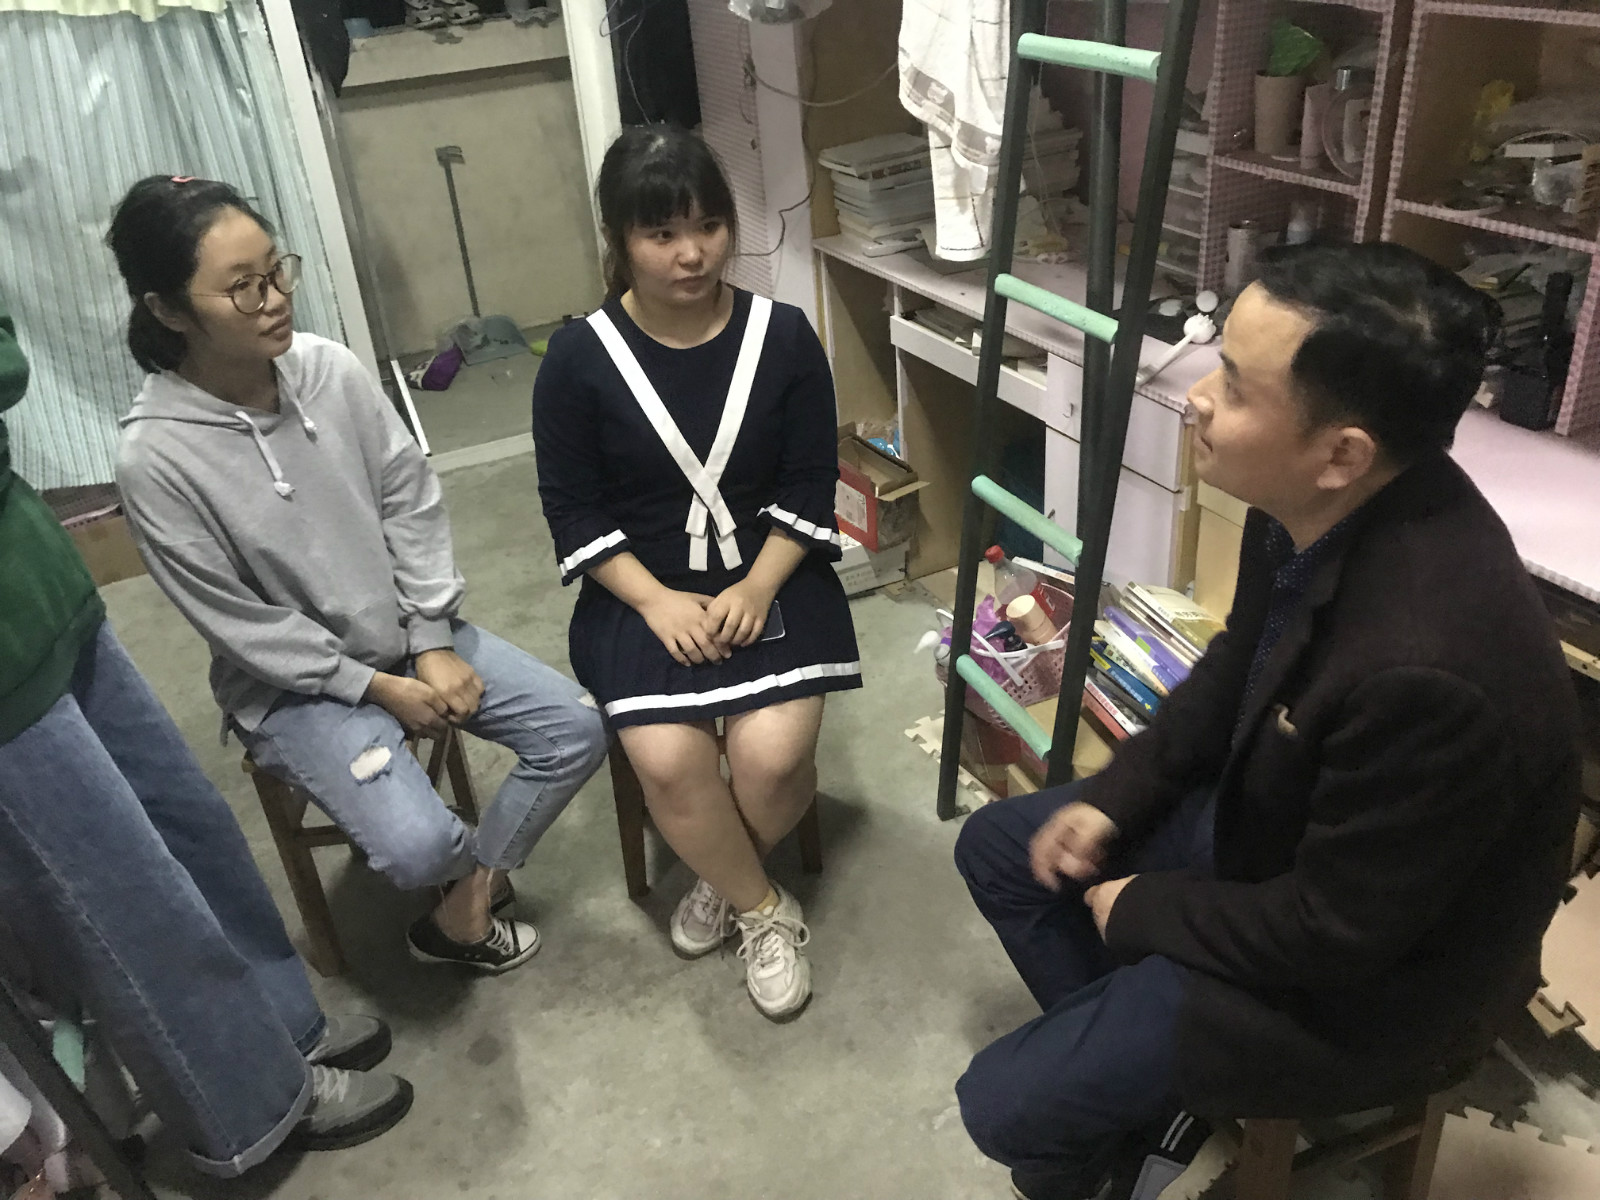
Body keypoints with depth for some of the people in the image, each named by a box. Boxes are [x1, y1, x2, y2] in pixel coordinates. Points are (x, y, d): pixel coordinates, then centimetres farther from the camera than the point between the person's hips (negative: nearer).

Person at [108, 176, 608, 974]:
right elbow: (239, 625, -15)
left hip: (416, 635, 5)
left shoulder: (330, 369, -10)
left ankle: (465, 905, 11)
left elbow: (413, 503, -3)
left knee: (576, 730, -7)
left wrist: (434, 645, -8)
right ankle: (486, 872, 16)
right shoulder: (155, 456, -21)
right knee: (417, 846, -23)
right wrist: (377, 686, -14)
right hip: (295, 683, -4)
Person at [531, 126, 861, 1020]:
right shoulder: (580, 359, -6)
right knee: (668, 760, -23)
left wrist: (757, 588, -15)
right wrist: (657, 601, -15)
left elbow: (811, 488, -2)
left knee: (773, 753, -22)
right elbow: (574, 512, -3)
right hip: (642, 591, 0)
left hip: (771, 576, 1)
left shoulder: (783, 336, -4)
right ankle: (765, 910, 6)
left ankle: (727, 881, 14)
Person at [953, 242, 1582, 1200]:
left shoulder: (1428, 667, -40)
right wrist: (1118, 796, -2)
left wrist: (1142, 909, -11)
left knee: (1007, 1103, -8)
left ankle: (1141, 1107, 24)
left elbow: (1335, 933, -26)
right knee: (997, 847, 13)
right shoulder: (1324, 505, -15)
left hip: (1367, 973, -7)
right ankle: (1136, 1065, 21)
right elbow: (1238, 667, 5)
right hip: (1272, 822, 8)